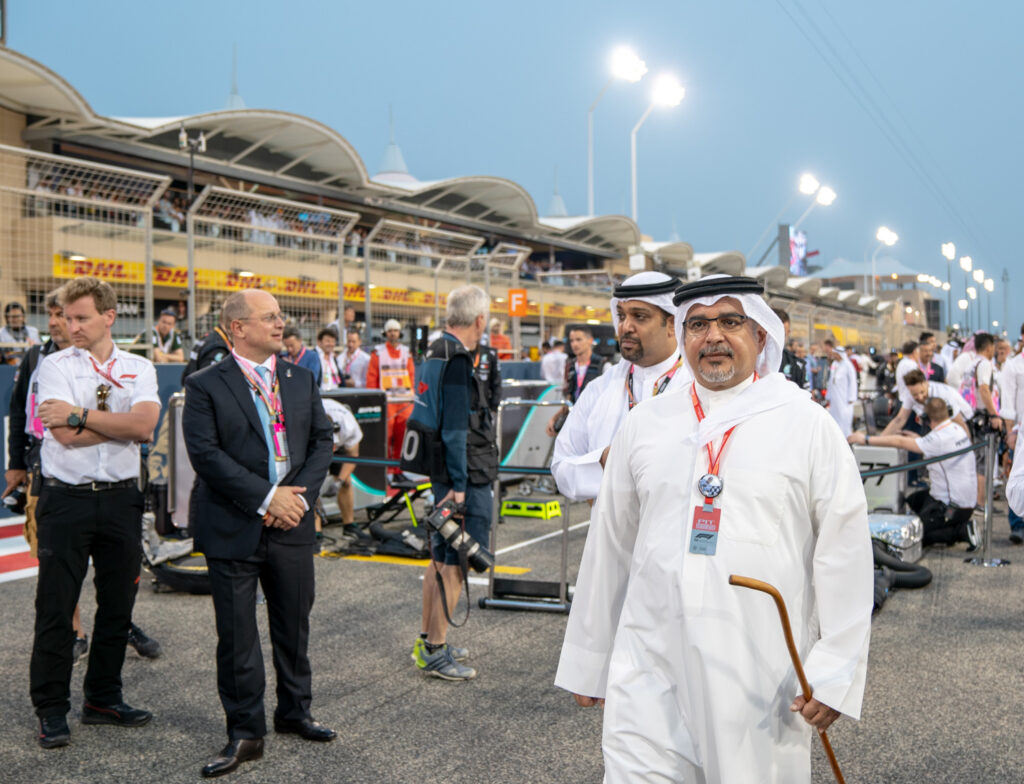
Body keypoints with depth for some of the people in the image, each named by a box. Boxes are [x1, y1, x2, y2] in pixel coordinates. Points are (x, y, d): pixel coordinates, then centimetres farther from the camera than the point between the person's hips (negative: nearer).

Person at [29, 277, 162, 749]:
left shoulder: (138, 369, 7)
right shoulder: (55, 366, 0)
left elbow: (145, 425, -12)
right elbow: (66, 436, -13)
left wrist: (80, 415, -13)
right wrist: (123, 423, -7)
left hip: (121, 498, 3)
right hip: (66, 499, -3)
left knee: (117, 605, 11)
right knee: (55, 608, 1)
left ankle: (103, 699, 25)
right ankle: (51, 711, 13)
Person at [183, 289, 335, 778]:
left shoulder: (301, 380, 9)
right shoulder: (205, 386, -6)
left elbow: (322, 440, 7)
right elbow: (206, 453, -14)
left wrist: (299, 493, -9)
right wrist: (266, 497, -18)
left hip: (292, 523, 4)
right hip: (233, 529, -4)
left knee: (294, 624, 16)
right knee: (237, 635, 3)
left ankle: (294, 711, 35)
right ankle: (246, 733, 17)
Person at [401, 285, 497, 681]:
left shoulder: (433, 353, 12)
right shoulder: (457, 361, -18)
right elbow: (455, 429, -21)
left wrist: (449, 481, 22)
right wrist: (458, 484, -19)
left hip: (444, 473, 10)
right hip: (465, 477, -10)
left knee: (441, 557, 18)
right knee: (455, 562, -3)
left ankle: (427, 641, 28)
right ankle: (435, 652, 4)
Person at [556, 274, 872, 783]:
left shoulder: (807, 426, 1)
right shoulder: (645, 425, 9)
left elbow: (845, 553, -1)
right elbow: (609, 547, 14)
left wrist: (834, 672, -6)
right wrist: (589, 663, 15)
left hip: (761, 679, -2)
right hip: (650, 675, 2)